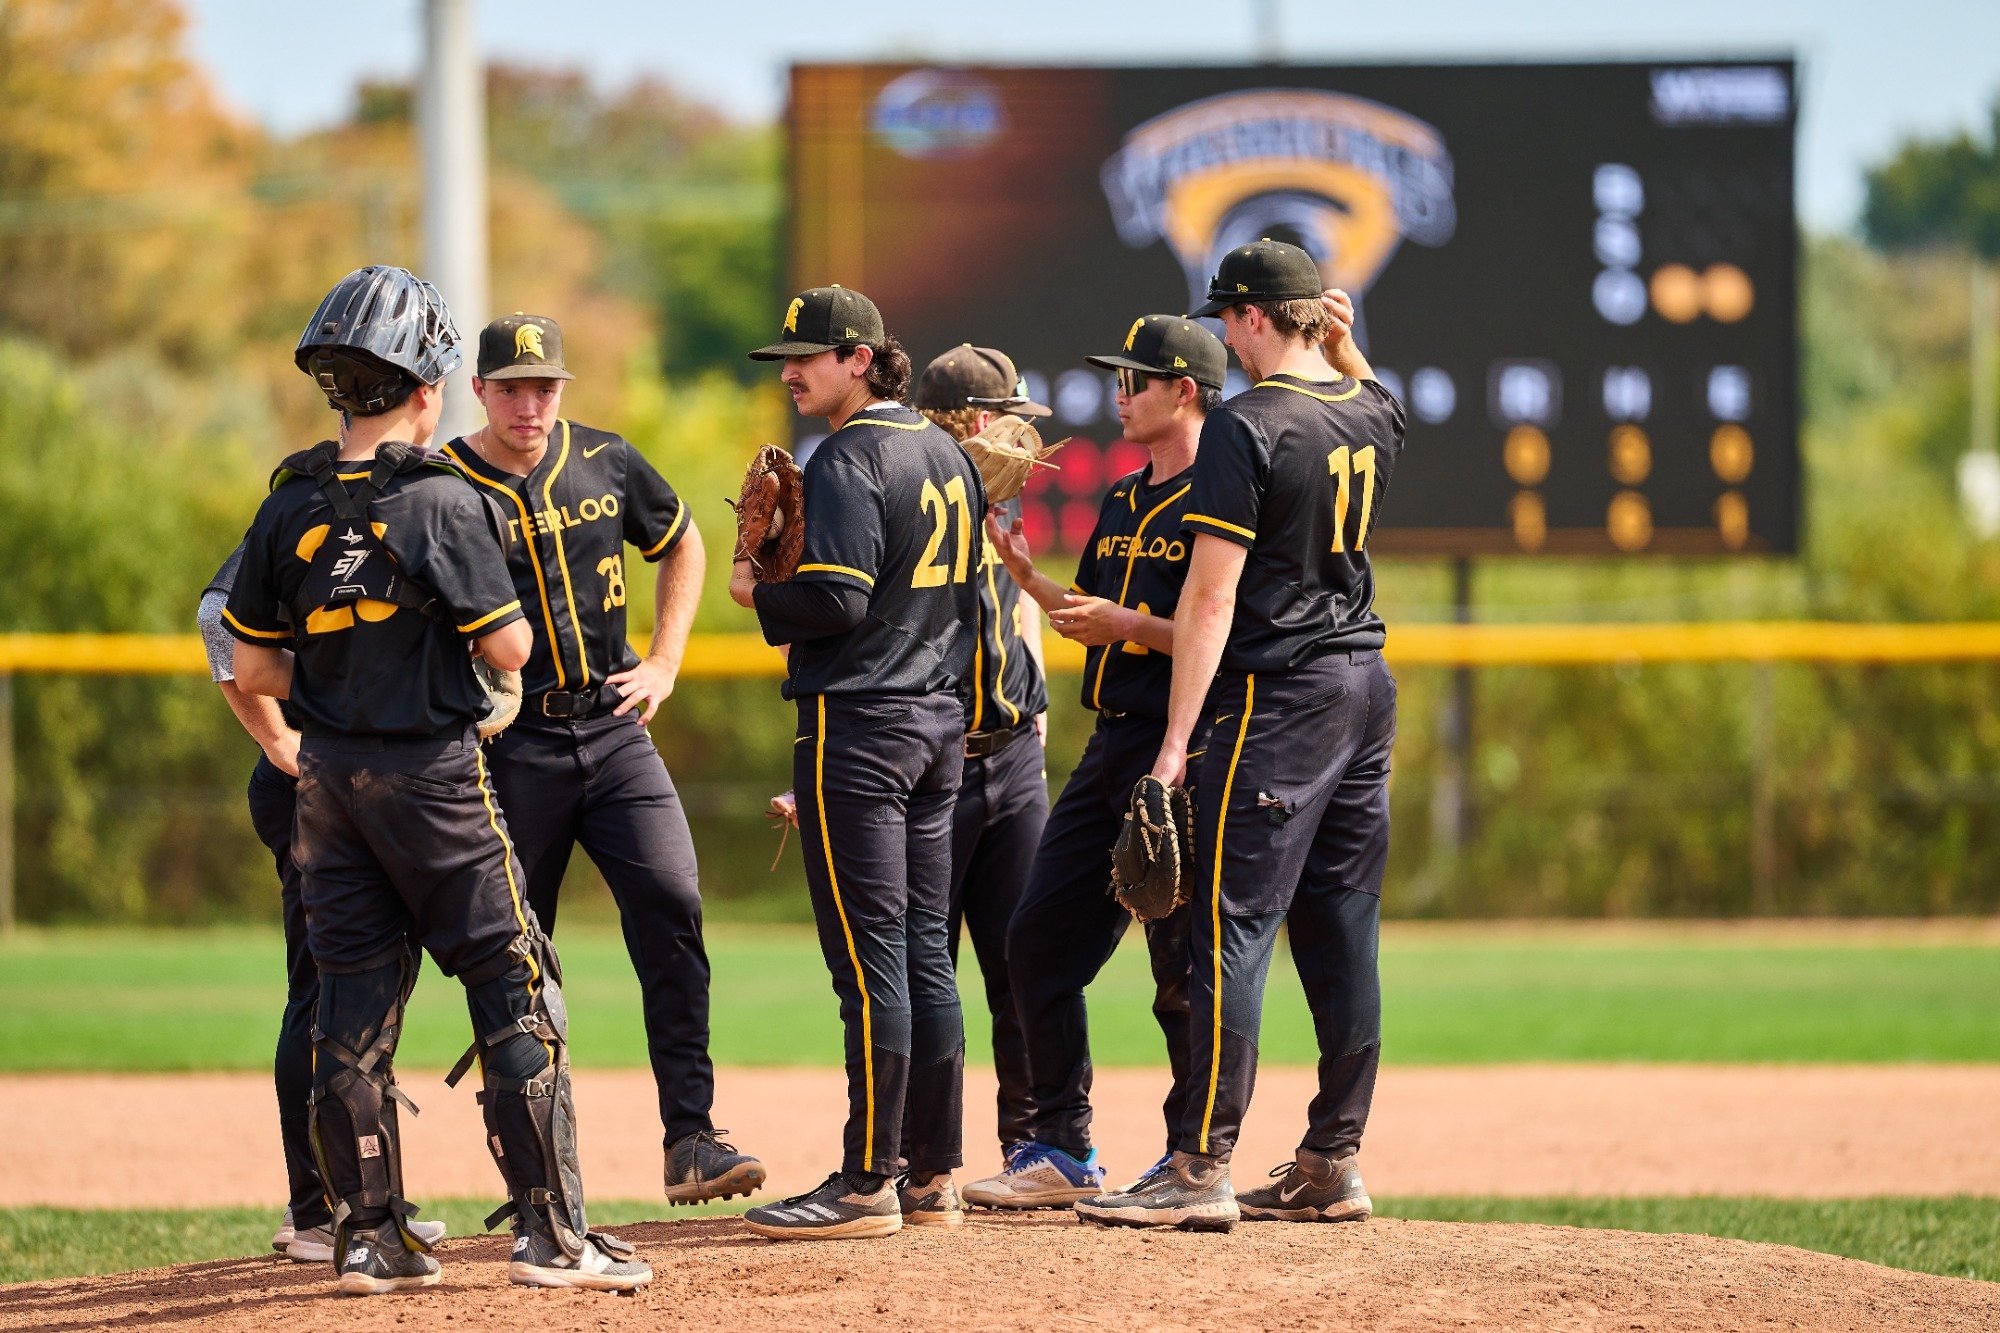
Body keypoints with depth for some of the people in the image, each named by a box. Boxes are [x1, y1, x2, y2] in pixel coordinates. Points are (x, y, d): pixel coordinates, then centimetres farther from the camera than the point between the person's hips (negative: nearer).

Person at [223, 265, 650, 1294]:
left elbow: (253, 670, 6)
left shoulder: (291, 509, 2)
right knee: (515, 990, 0)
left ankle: (369, 1236, 10)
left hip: (330, 779, 5)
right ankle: (549, 1231, -4)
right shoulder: (442, 502, -13)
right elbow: (508, 648, -11)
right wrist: (501, 600, 9)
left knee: (353, 1006, 9)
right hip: (432, 775, -5)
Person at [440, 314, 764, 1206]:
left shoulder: (606, 464, 5)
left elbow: (681, 545, 22)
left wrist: (664, 665, 12)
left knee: (670, 901, -13)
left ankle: (690, 1140, -14)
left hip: (613, 731, 3)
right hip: (508, 748, -3)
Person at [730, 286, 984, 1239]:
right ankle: (933, 1175, 14)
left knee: (869, 959, -7)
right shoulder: (947, 455, 14)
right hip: (941, 722, 9)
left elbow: (837, 600, -21)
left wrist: (757, 593, -4)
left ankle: (868, 1183, -7)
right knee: (924, 954, 11)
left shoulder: (850, 458, -14)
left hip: (858, 724, -9)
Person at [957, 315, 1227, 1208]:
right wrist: (1024, 574, 9)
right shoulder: (1121, 504, 18)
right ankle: (1060, 1152, 15)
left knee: (1183, 961, -5)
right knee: (1039, 940, 8)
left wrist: (1129, 624, -20)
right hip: (1110, 749, 9)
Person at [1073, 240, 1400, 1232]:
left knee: (1233, 926, -8)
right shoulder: (1375, 417, 8)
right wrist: (1332, 337, 23)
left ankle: (1202, 1169, -11)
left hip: (1278, 699, -8)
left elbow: (1211, 599, -16)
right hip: (1367, 685, 8)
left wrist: (1176, 741, -15)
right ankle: (1332, 1164, 12)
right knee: (1342, 929, 9)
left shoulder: (1245, 428, -13)